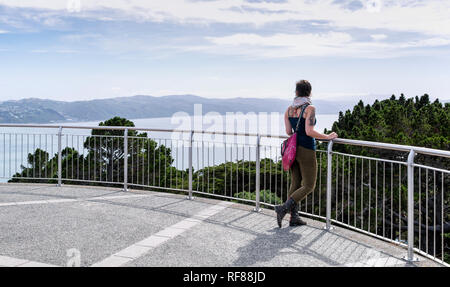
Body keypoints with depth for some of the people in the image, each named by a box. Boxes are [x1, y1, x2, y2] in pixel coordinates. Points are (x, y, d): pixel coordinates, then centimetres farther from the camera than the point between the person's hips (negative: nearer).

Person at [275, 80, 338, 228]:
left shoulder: (289, 109, 5)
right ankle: (284, 208, -8)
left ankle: (294, 217, 15)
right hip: (306, 150, -7)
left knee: (295, 184, 13)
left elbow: (288, 132, 6)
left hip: (293, 148, 7)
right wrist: (327, 137, -9)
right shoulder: (310, 108, -13)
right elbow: (309, 132, -20)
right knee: (309, 186, 3)